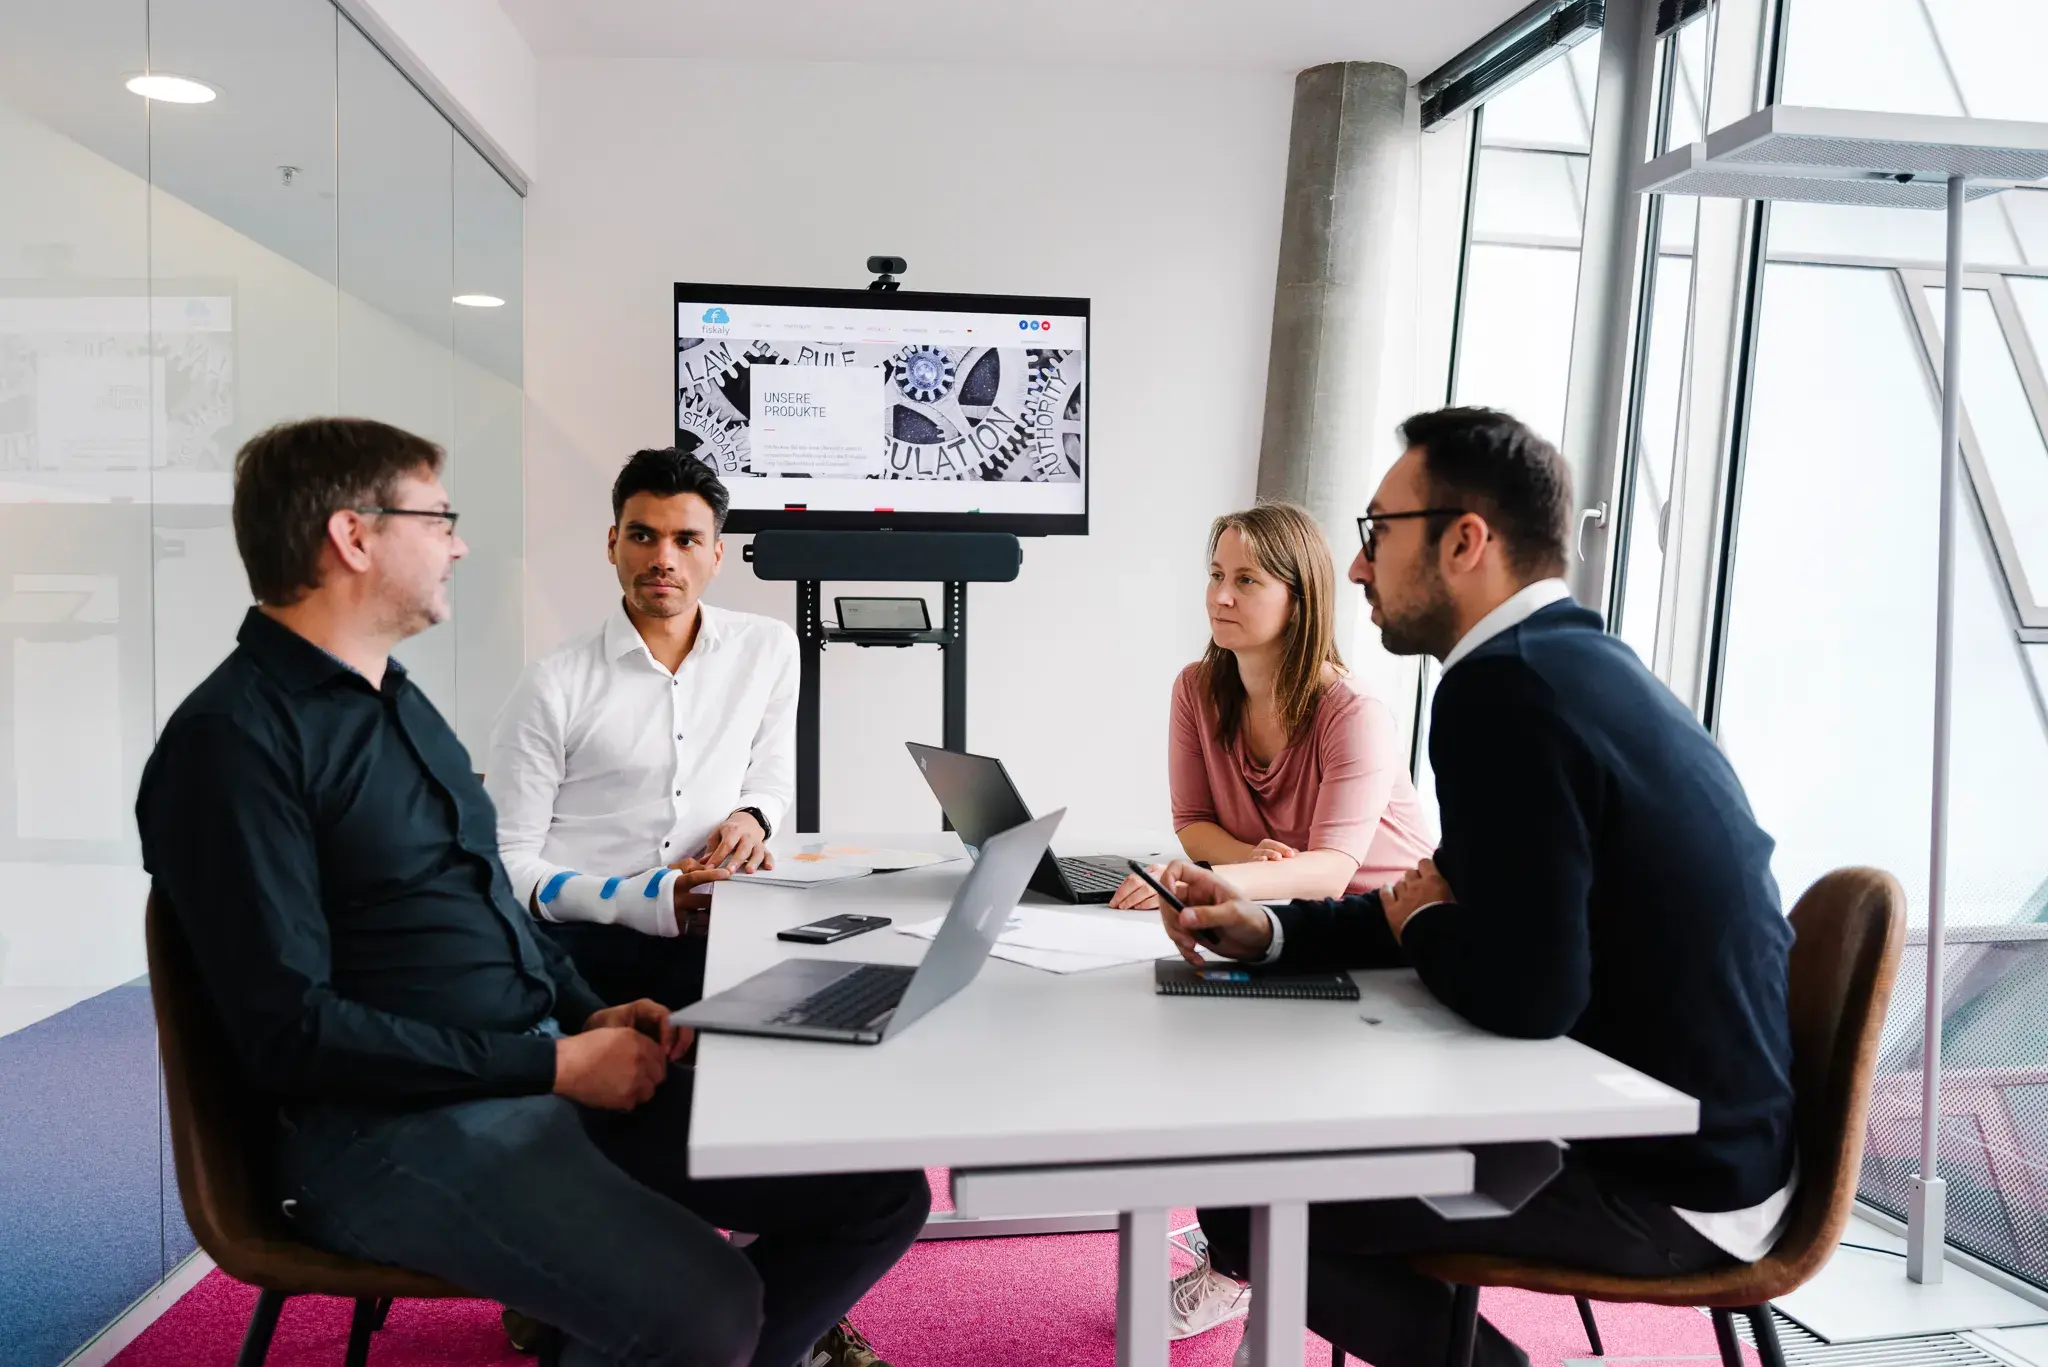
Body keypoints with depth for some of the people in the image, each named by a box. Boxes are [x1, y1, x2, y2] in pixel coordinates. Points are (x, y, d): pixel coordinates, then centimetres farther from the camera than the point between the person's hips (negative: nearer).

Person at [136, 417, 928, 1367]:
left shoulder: (400, 700, 16)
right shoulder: (233, 740, -12)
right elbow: (289, 1032, -18)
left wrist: (589, 1016, 6)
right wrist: (554, 1065, -17)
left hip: (545, 1068, 8)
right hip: (394, 1128, -8)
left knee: (879, 1188, -2)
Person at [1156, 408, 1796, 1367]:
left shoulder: (1504, 687, -24)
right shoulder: (1575, 661, 7)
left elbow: (1523, 994, -29)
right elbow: (1486, 912, 14)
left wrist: (1417, 921, -7)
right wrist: (1268, 931, 5)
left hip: (1669, 1186, -9)